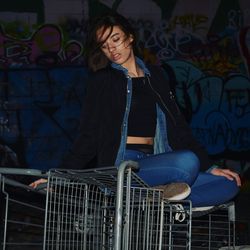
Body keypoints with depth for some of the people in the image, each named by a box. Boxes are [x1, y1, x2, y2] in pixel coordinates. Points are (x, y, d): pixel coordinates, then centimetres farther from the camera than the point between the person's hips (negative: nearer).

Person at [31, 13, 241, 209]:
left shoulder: (156, 76, 18)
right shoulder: (102, 81, 6)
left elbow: (178, 126, 18)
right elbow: (88, 135, 2)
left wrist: (209, 167, 12)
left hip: (153, 163, 6)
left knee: (228, 185, -15)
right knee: (187, 162, -33)